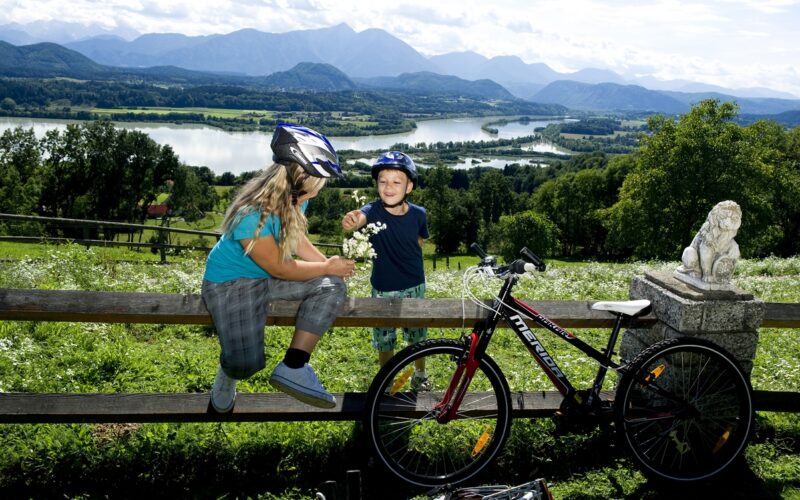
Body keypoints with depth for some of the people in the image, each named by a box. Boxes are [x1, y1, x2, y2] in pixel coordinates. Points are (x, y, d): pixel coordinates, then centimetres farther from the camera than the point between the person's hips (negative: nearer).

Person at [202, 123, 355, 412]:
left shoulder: (294, 197, -8)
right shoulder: (252, 214, -32)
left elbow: (296, 238, 10)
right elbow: (279, 269, -23)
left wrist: (329, 263, -5)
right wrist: (327, 267, -13)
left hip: (269, 277, 8)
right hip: (231, 281, -8)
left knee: (332, 286, -15)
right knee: (247, 362, -26)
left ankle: (293, 367, -14)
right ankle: (229, 371, 14)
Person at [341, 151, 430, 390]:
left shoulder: (418, 214, -12)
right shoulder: (374, 210, -20)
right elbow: (360, 218, -45)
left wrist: (404, 259, 1)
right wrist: (351, 222, -66)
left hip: (414, 287, 2)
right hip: (383, 289, -2)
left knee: (417, 334, 18)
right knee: (385, 340, 12)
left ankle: (420, 375, 43)